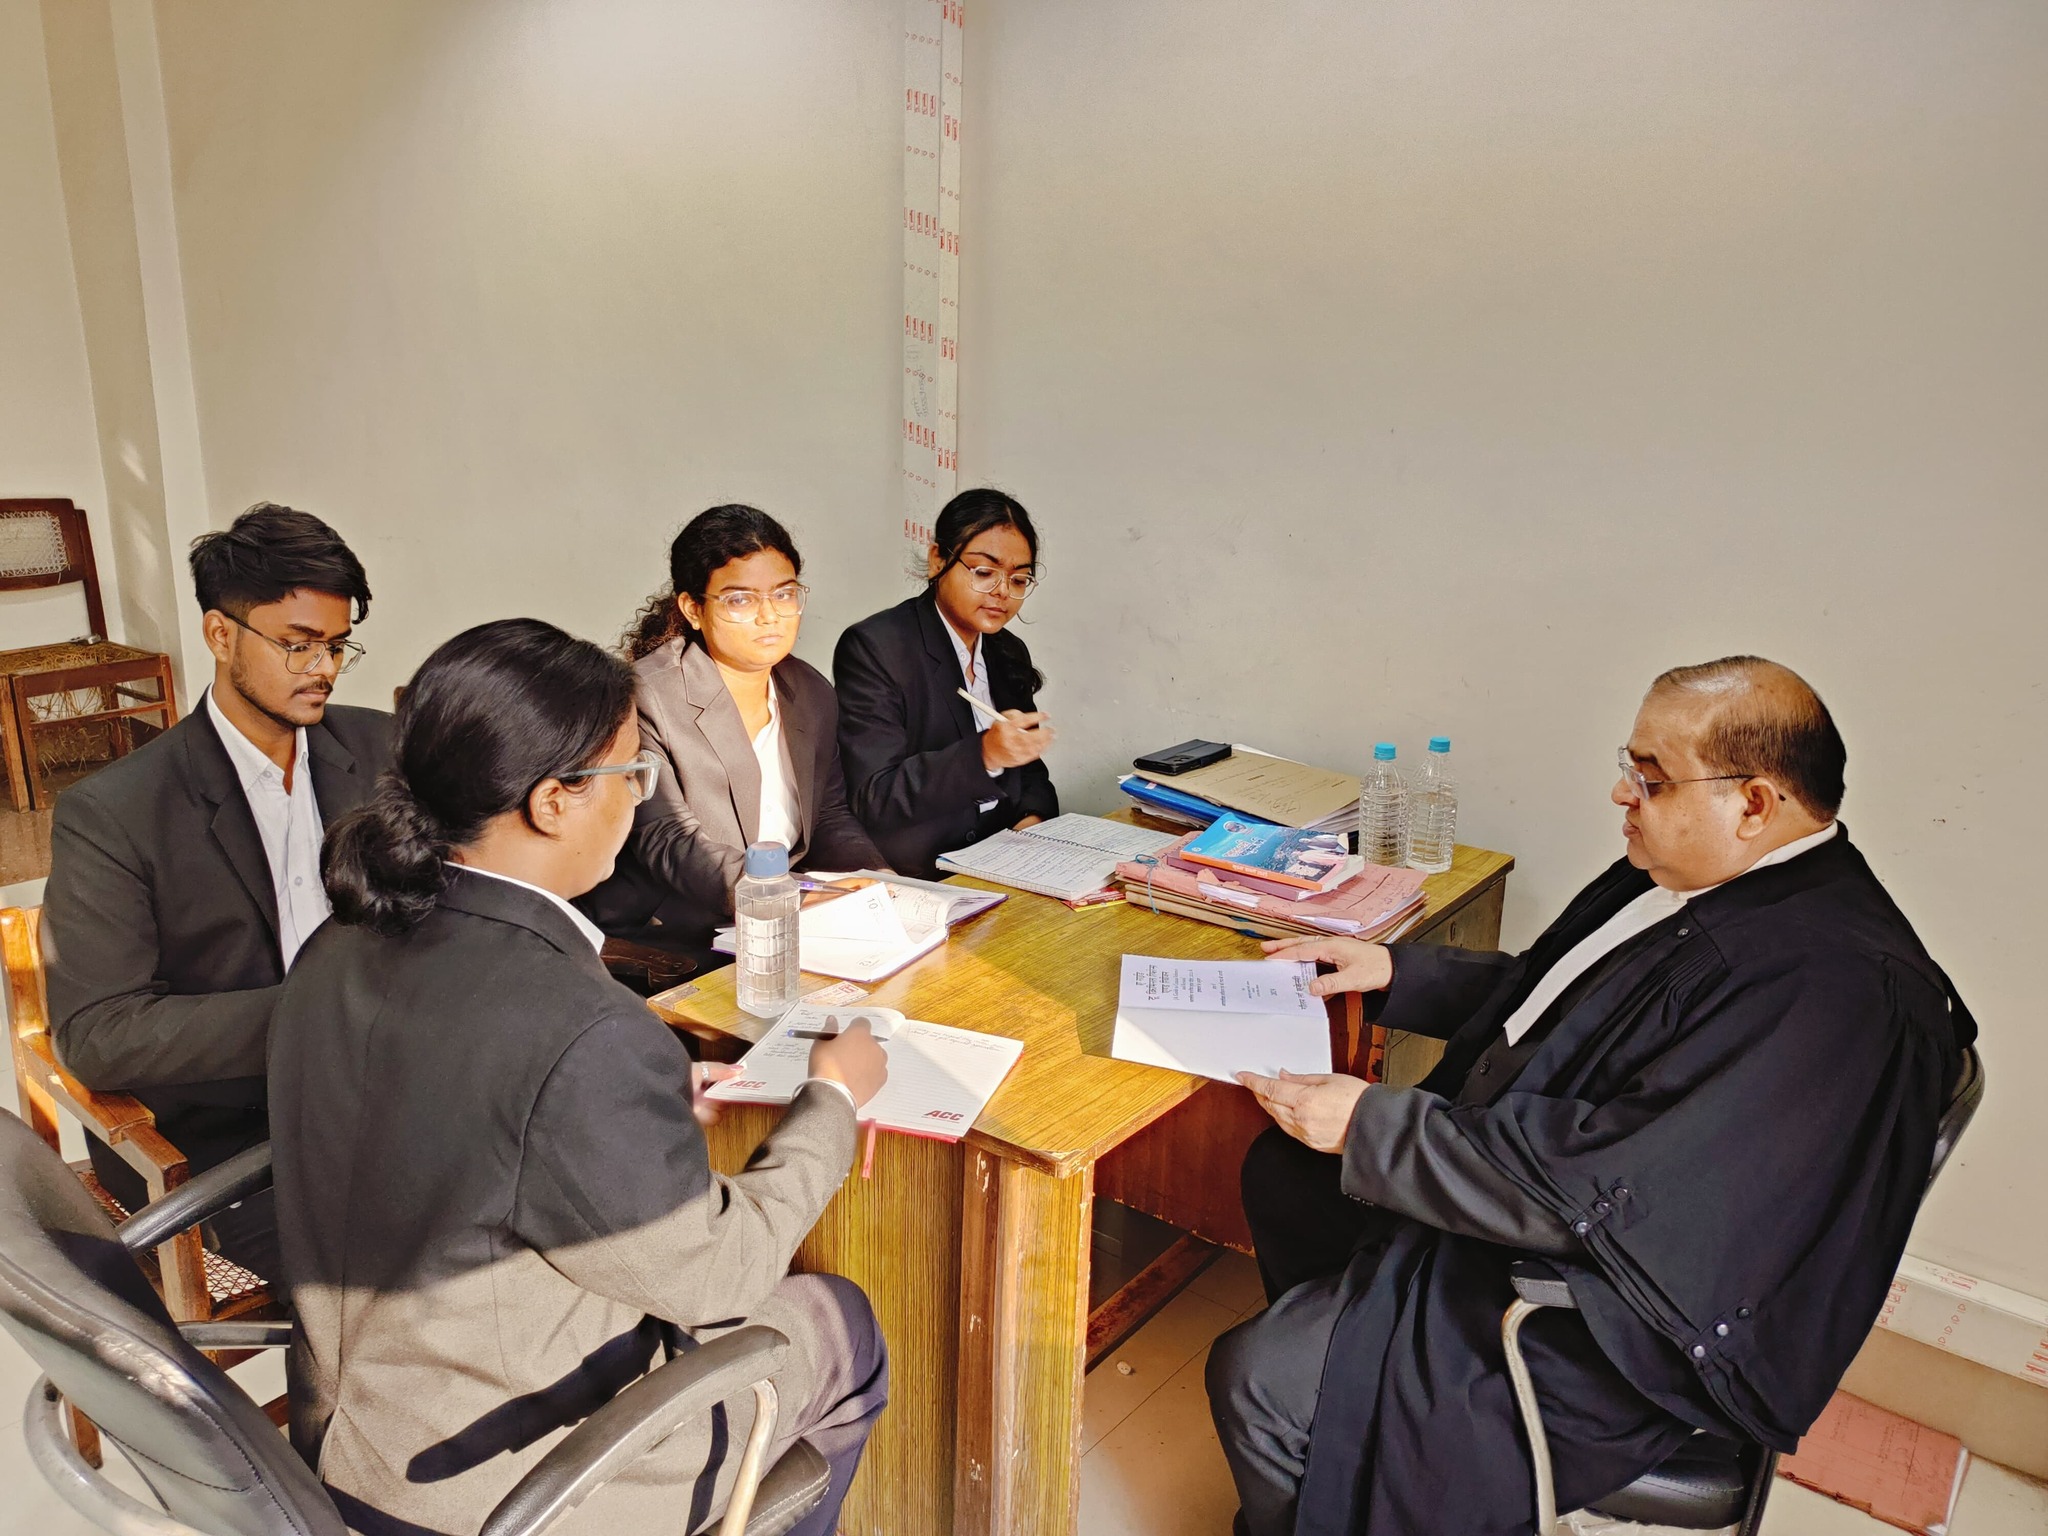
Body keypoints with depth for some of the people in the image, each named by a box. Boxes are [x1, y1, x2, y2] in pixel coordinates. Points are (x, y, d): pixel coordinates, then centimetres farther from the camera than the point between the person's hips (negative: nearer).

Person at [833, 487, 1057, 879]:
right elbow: (874, 801, -17)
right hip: (915, 874, -7)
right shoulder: (871, 648, -10)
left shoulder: (1010, 654, 13)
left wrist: (1035, 817, -4)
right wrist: (983, 754, -29)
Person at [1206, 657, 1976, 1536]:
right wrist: (1394, 971, 8)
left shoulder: (1829, 985, -29)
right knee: (1282, 1170, 17)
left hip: (1606, 1331, -10)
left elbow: (1614, 1186, -31)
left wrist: (1370, 1127, -27)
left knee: (1258, 1383, -13)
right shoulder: (1700, 875, 1)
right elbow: (1542, 995, 17)